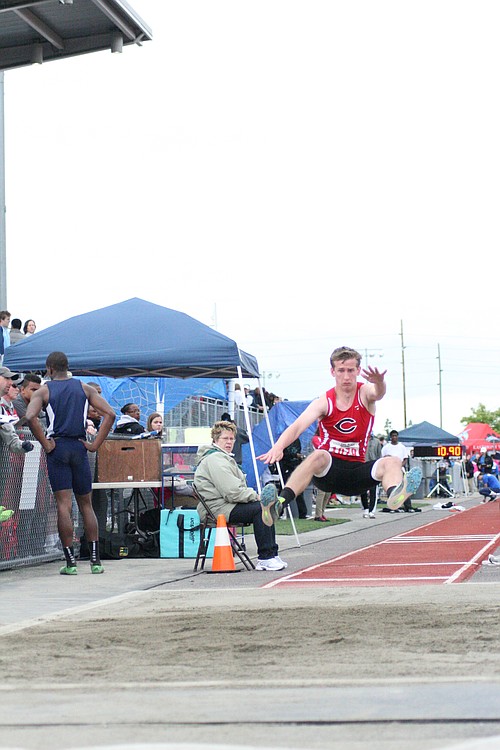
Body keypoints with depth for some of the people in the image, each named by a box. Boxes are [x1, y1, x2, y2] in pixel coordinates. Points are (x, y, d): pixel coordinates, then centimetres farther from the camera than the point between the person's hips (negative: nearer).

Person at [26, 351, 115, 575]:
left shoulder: (44, 390, 1)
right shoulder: (84, 388, 8)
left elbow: (30, 416, -18)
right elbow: (109, 414, -3)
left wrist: (45, 444, -10)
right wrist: (95, 444, -1)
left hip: (57, 448, -2)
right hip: (79, 447, 2)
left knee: (63, 506, -2)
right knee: (86, 505, 11)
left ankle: (70, 562, -4)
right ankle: (95, 561, 8)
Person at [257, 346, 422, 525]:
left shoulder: (365, 394, 1)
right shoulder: (324, 402, -3)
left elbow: (378, 393, -25)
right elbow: (297, 427, -17)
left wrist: (379, 383, -51)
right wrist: (278, 446, -39)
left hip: (357, 472, 2)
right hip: (327, 470, -2)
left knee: (392, 462, -25)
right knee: (318, 456, -35)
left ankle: (395, 494, -61)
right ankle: (278, 504, -54)